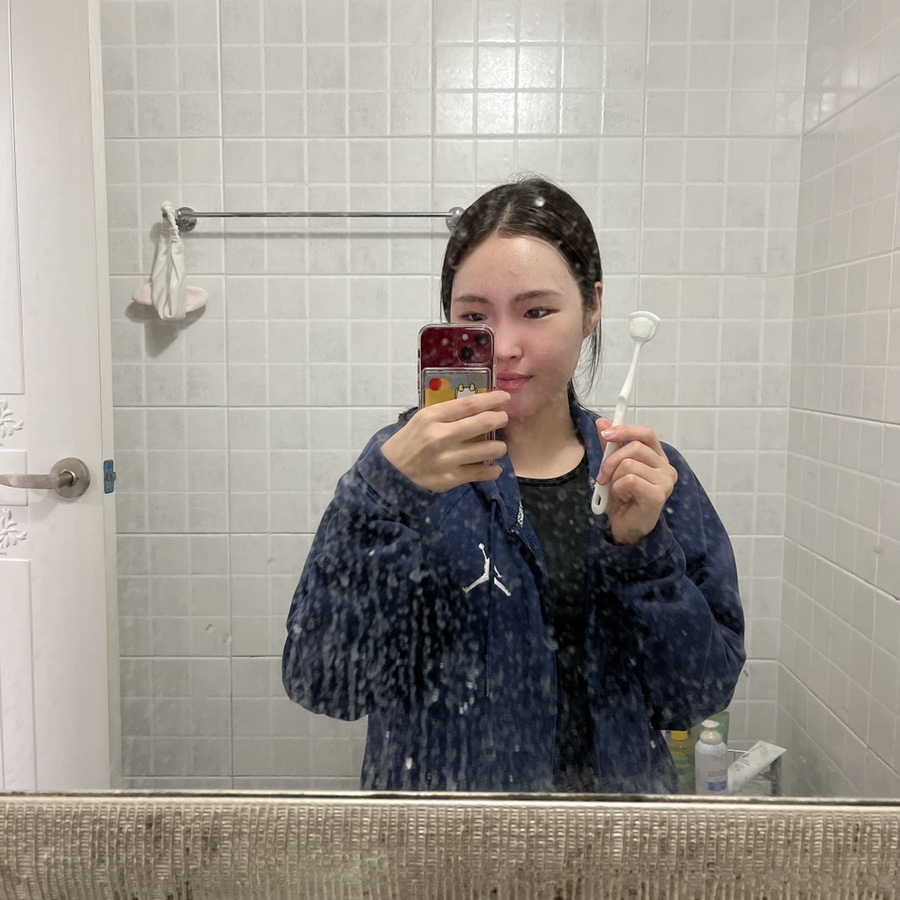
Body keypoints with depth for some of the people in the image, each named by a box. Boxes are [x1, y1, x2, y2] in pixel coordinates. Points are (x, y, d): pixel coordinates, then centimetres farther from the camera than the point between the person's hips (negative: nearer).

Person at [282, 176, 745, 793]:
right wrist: (387, 493, -34)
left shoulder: (652, 474, -8)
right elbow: (323, 686, -23)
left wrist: (644, 550, -23)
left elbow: (702, 696, -8)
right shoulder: (412, 462, -15)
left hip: (619, 780, 2)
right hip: (439, 784, -2)